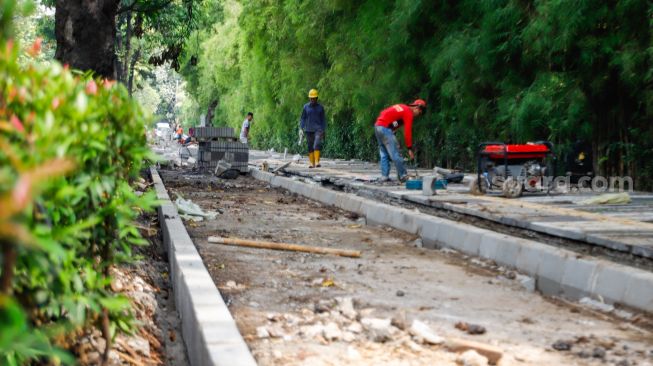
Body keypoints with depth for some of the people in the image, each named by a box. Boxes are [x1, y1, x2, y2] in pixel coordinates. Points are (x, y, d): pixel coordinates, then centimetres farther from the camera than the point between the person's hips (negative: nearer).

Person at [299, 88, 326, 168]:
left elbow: (323, 120, 10)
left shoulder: (320, 107, 6)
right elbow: (302, 118, 8)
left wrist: (323, 131, 6)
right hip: (308, 130, 2)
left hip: (318, 129, -1)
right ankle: (312, 163, 8)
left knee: (317, 144, -19)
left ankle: (317, 162, -23)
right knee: (310, 147, 3)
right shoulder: (306, 107, 6)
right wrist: (301, 128, -4)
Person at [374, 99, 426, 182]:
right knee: (395, 154, -4)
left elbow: (383, 112, 22)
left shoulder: (401, 107, 21)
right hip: (385, 128, -9)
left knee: (384, 154, 13)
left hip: (377, 126, 9)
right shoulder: (409, 113, -5)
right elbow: (407, 132, -11)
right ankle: (403, 176, -1)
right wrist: (410, 149, -9)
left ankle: (384, 176, 12)